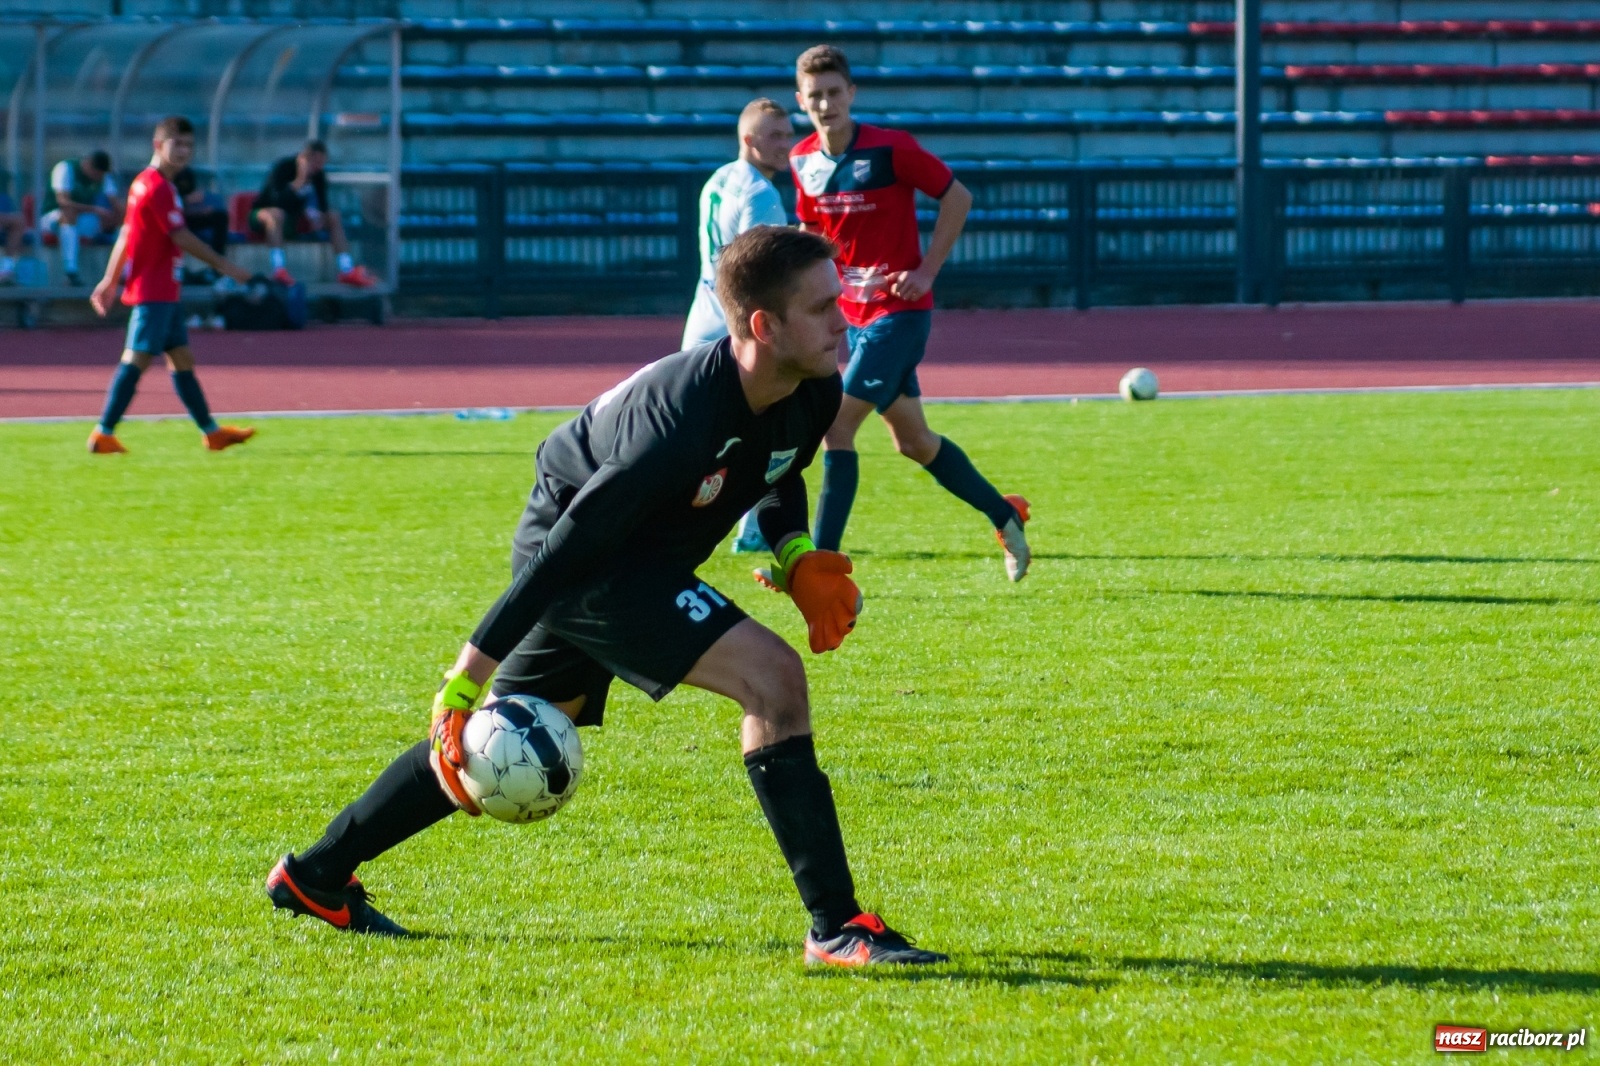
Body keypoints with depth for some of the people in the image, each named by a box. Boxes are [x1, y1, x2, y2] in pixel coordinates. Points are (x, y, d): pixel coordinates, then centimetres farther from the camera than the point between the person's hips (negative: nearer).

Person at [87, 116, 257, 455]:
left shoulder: (143, 183, 15)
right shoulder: (157, 187, -15)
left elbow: (127, 234, 19)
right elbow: (181, 237, -19)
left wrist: (110, 280, 22)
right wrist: (223, 265, -14)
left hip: (164, 293, 10)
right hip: (153, 291, -10)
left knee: (182, 359, 12)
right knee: (137, 359, -11)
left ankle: (212, 432, 17)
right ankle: (103, 434, -11)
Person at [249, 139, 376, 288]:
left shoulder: (318, 173, -5)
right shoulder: (282, 168, -23)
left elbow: (322, 203, -1)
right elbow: (278, 202, -34)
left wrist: (317, 215, -24)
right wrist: (300, 181, -40)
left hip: (293, 220, 6)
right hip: (262, 215, -6)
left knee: (334, 216, -9)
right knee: (276, 214, -41)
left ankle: (347, 270, -14)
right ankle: (278, 269, -50)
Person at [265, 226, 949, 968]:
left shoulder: (814, 396, -11)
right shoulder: (683, 415, -36)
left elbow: (777, 483, 14)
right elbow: (564, 549, -31)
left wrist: (796, 556, -7)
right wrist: (465, 679, -28)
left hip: (639, 557, 9)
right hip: (579, 552, -9)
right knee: (771, 676, -22)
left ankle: (314, 876, 38)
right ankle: (835, 928, -18)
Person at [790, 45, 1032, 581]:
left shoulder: (890, 148, -16)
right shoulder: (803, 161, 2)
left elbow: (957, 196, -8)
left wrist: (926, 271, -12)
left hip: (899, 311, -7)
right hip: (855, 314, 7)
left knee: (838, 425, -16)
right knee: (912, 441, 15)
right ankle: (1005, 514, 33)